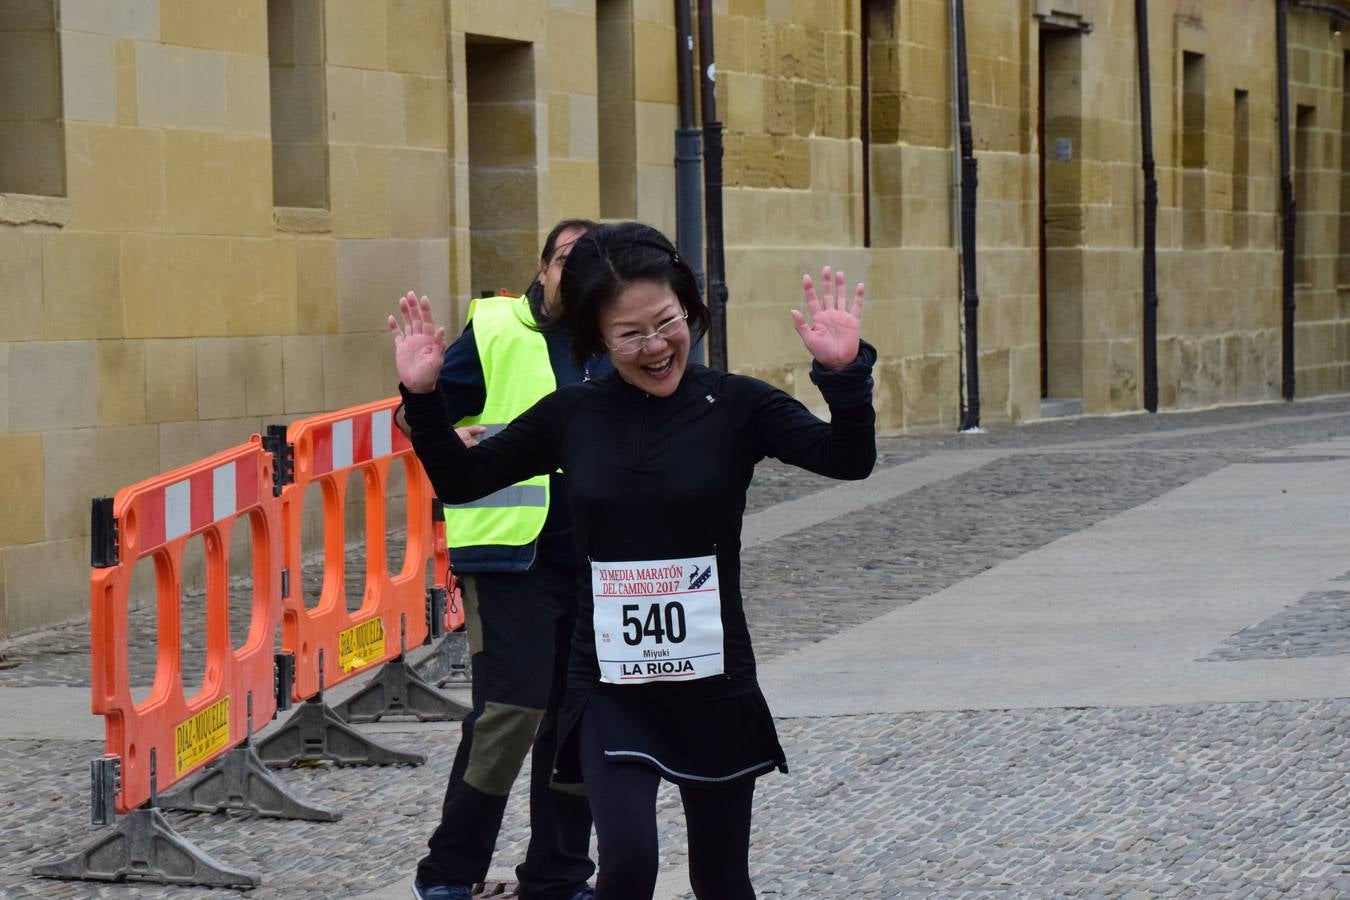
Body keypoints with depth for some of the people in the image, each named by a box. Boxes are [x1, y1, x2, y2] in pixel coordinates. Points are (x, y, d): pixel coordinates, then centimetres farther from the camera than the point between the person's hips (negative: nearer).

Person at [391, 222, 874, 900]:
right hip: (609, 688, 0)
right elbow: (459, 480, 9)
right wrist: (422, 398, -5)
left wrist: (844, 373, -32)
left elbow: (849, 460, -16)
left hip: (714, 682, 0)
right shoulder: (572, 416, 0)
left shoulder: (734, 406, -5)